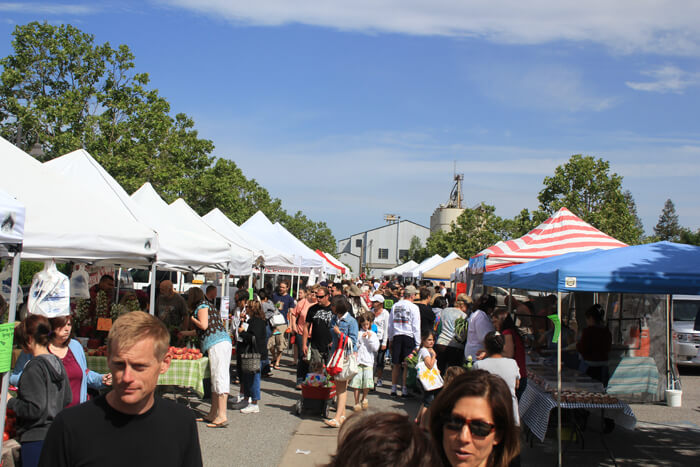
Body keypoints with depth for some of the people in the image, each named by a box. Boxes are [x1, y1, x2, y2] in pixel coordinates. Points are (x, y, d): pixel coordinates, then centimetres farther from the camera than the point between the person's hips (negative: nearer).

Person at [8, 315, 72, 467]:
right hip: (55, 434, 8)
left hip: (36, 438, -8)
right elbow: (67, 399, 15)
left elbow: (34, 409, -19)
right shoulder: (57, 362, 8)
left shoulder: (34, 367, -16)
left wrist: (10, 401, -6)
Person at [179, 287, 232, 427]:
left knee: (219, 377, -12)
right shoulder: (208, 306, 27)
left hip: (217, 344, -10)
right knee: (216, 378, 10)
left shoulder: (201, 306, 0)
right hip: (222, 343, 10)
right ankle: (213, 414, 15)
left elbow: (203, 325, -13)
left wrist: (192, 318, 6)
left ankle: (222, 417, -15)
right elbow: (202, 331, 34)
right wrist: (185, 333, 48)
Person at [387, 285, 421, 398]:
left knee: (396, 365, 10)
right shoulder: (413, 307, -6)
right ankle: (404, 390, 2)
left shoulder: (395, 306, 8)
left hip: (396, 337, 4)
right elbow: (416, 327, -7)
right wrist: (417, 344, -3)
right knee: (407, 365, 1)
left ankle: (393, 389, 14)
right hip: (409, 337, -4)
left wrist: (390, 339, 23)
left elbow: (390, 325, 14)